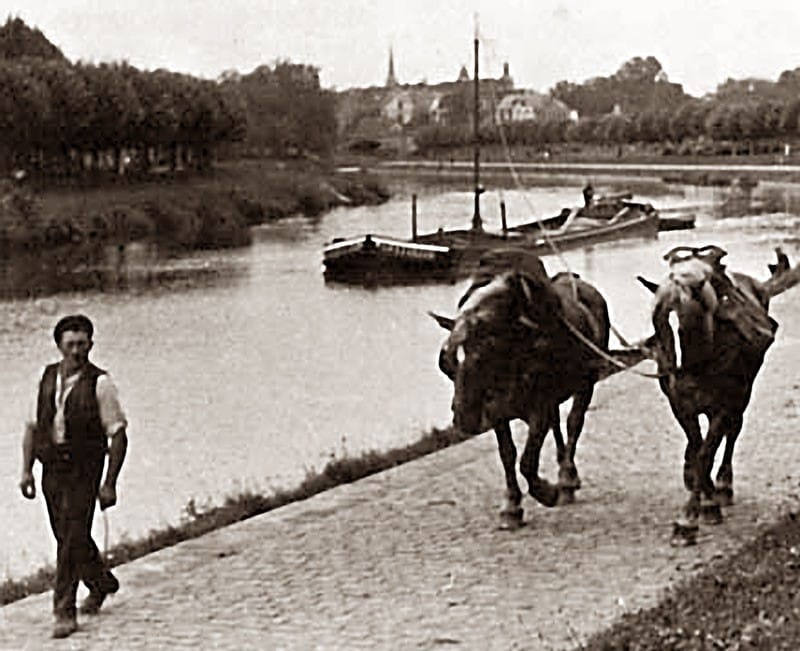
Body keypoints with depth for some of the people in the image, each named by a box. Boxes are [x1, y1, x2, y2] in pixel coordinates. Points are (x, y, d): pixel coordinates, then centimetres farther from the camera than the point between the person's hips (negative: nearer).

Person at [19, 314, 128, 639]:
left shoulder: (99, 383, -12)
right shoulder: (48, 378, 5)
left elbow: (118, 435, -11)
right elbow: (33, 426, 12)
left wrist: (109, 483, -14)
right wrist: (26, 470, 6)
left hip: (84, 471, -6)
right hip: (52, 469, 6)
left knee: (72, 540, -8)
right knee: (67, 537, 17)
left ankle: (65, 612, 2)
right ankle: (102, 583, 42)